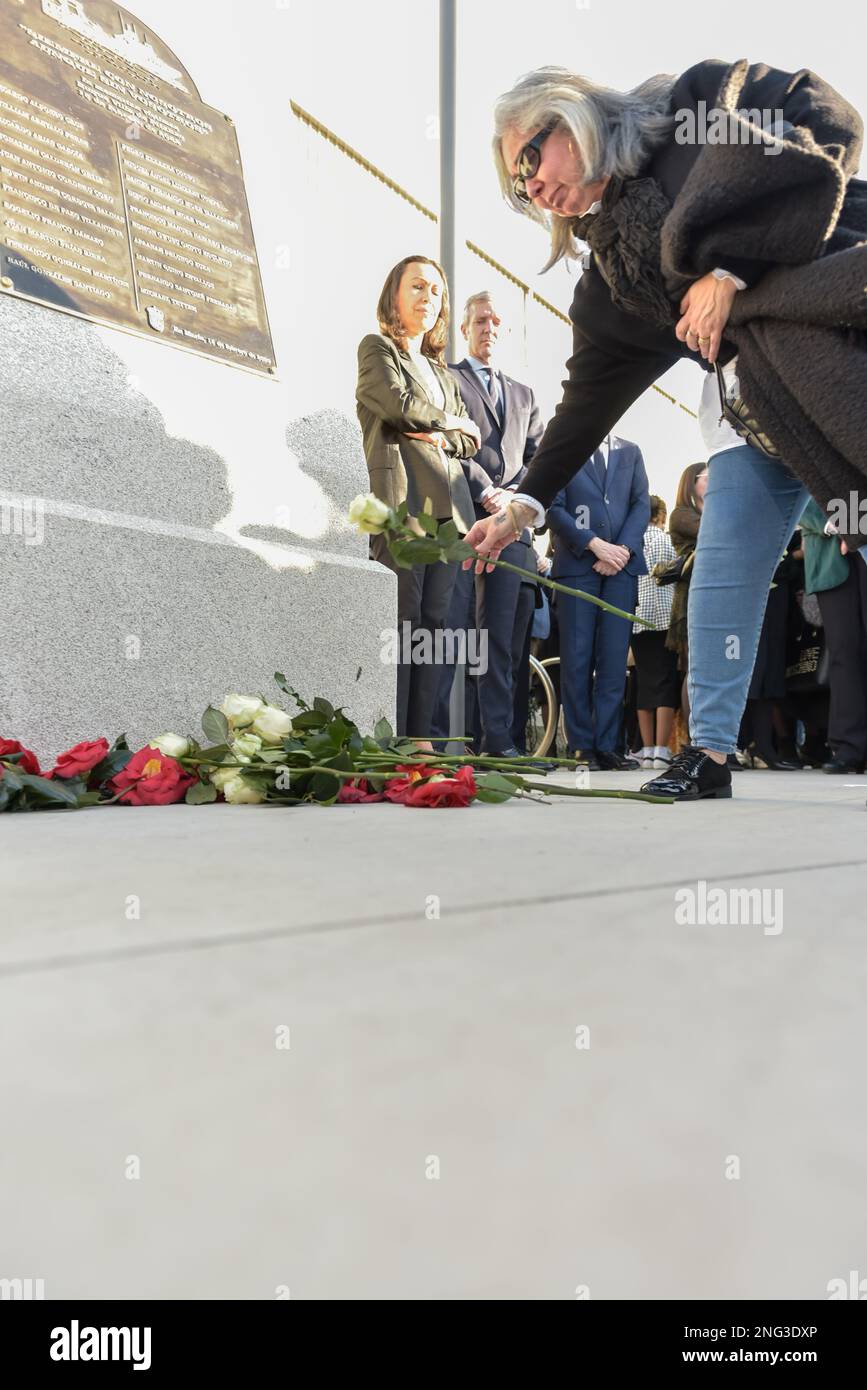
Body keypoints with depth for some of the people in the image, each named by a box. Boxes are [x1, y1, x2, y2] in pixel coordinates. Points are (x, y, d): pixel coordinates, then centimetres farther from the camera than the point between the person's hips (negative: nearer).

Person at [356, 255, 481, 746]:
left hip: (449, 505, 7)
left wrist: (438, 435, -2)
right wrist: (452, 422, 8)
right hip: (402, 497, -6)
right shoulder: (377, 349, 11)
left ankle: (421, 737, 0)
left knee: (434, 619, 0)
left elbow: (471, 440, 19)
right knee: (402, 618, -13)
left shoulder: (443, 372, 29)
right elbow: (402, 405, -8)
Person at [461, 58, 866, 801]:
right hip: (756, 395, 5)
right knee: (725, 563, -6)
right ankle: (709, 751, -2)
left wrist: (731, 267, -15)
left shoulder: (705, 99, 3)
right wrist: (527, 504, 10)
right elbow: (592, 394, 14)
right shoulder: (608, 272, 14)